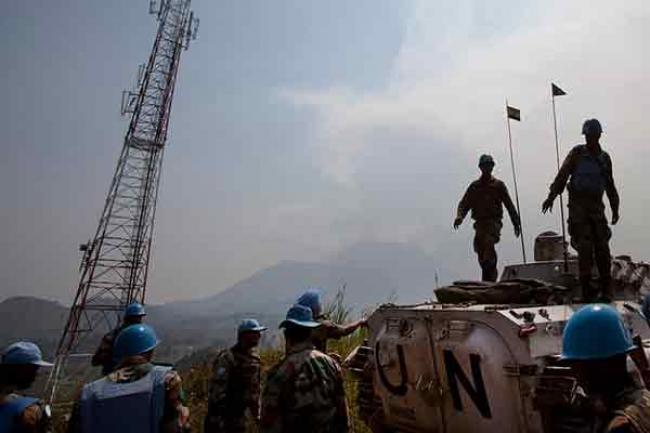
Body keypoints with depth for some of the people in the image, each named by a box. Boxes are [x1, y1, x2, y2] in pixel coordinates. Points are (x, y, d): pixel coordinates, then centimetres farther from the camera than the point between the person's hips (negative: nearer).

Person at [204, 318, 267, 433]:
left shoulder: (255, 358, 4)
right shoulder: (227, 358, -20)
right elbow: (217, 390, -22)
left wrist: (257, 414, 14)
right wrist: (218, 422, -22)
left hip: (238, 416, 7)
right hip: (220, 416, -7)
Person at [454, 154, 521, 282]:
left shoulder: (498, 185, 8)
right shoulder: (474, 186, 14)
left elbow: (509, 205, 11)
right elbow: (464, 203, 8)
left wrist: (516, 223, 11)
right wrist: (459, 216, -13)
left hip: (494, 222, -3)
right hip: (480, 222, 3)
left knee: (488, 242, -28)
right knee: (479, 248, 2)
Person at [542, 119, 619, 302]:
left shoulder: (605, 158, 14)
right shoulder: (577, 153, 3)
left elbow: (610, 186, 21)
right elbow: (562, 175, -6)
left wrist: (615, 209, 19)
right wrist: (551, 196, -19)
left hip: (596, 206, 3)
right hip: (578, 205, -3)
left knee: (602, 247, -1)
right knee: (585, 247, -8)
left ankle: (606, 290, 7)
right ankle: (587, 290, -1)